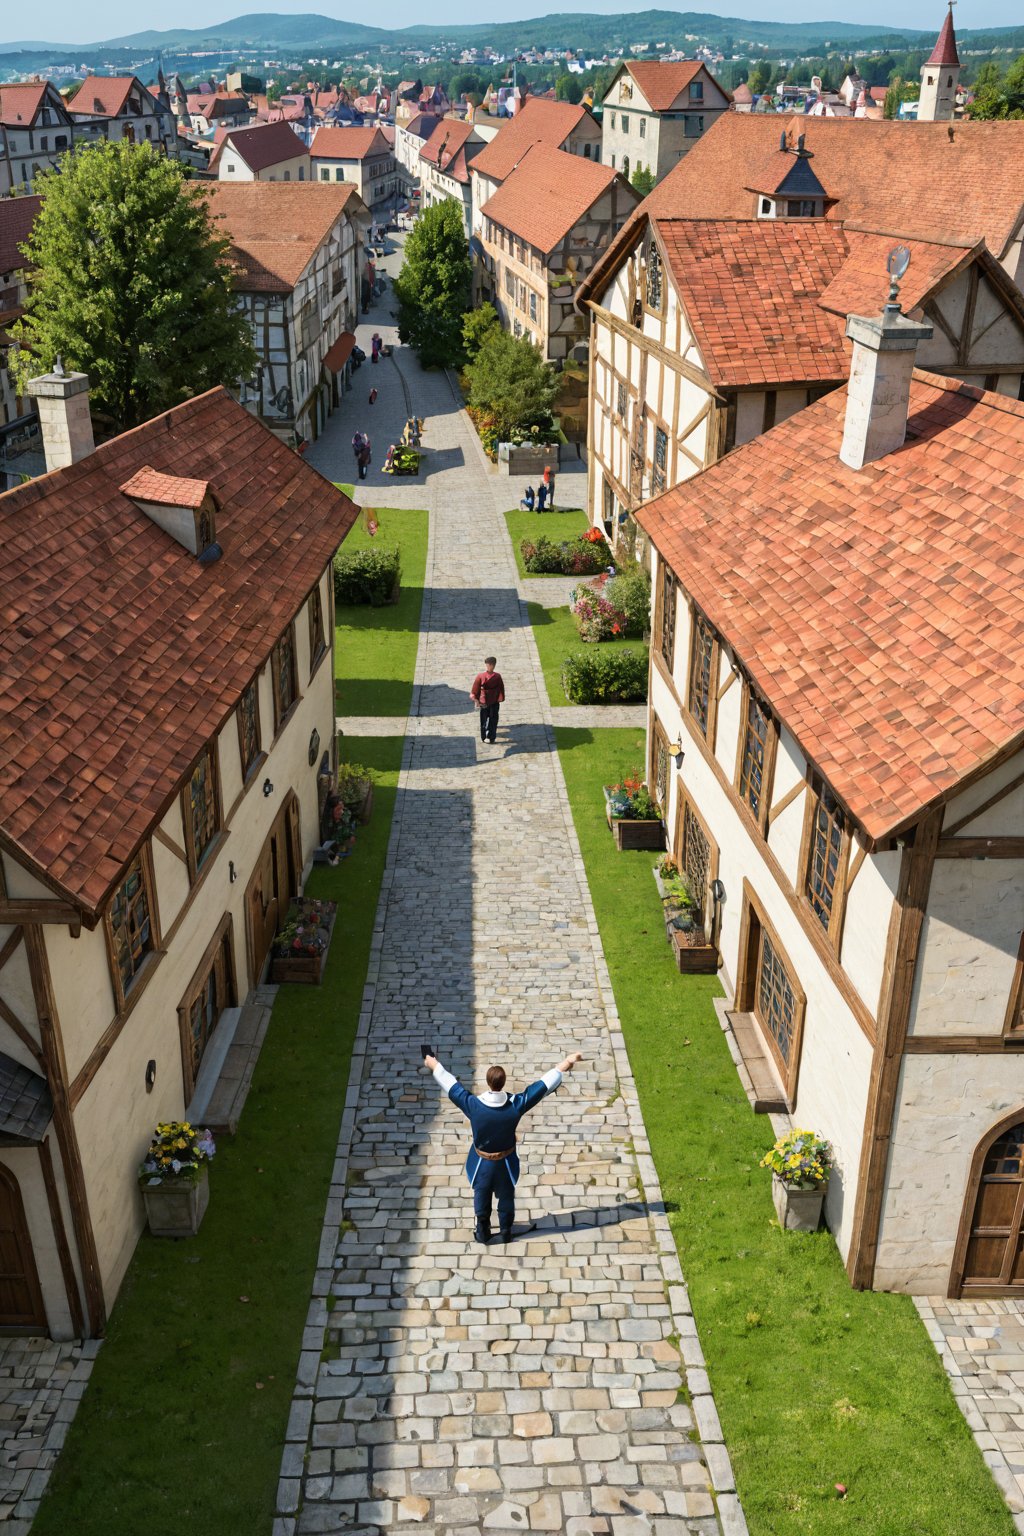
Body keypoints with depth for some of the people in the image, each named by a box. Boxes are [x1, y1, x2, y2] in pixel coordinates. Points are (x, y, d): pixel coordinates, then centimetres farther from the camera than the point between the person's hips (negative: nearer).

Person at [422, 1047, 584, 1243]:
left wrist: (433, 1064, -3)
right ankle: (506, 1232, 43)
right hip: (506, 1162, 0)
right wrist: (567, 1062, -14)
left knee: (482, 1197, 24)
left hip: (482, 1162, 0)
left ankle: (483, 1232, 42)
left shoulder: (473, 1105, -31)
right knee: (506, 1197, 24)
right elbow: (544, 1084, -23)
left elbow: (449, 1083, -18)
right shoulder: (516, 1105, -30)